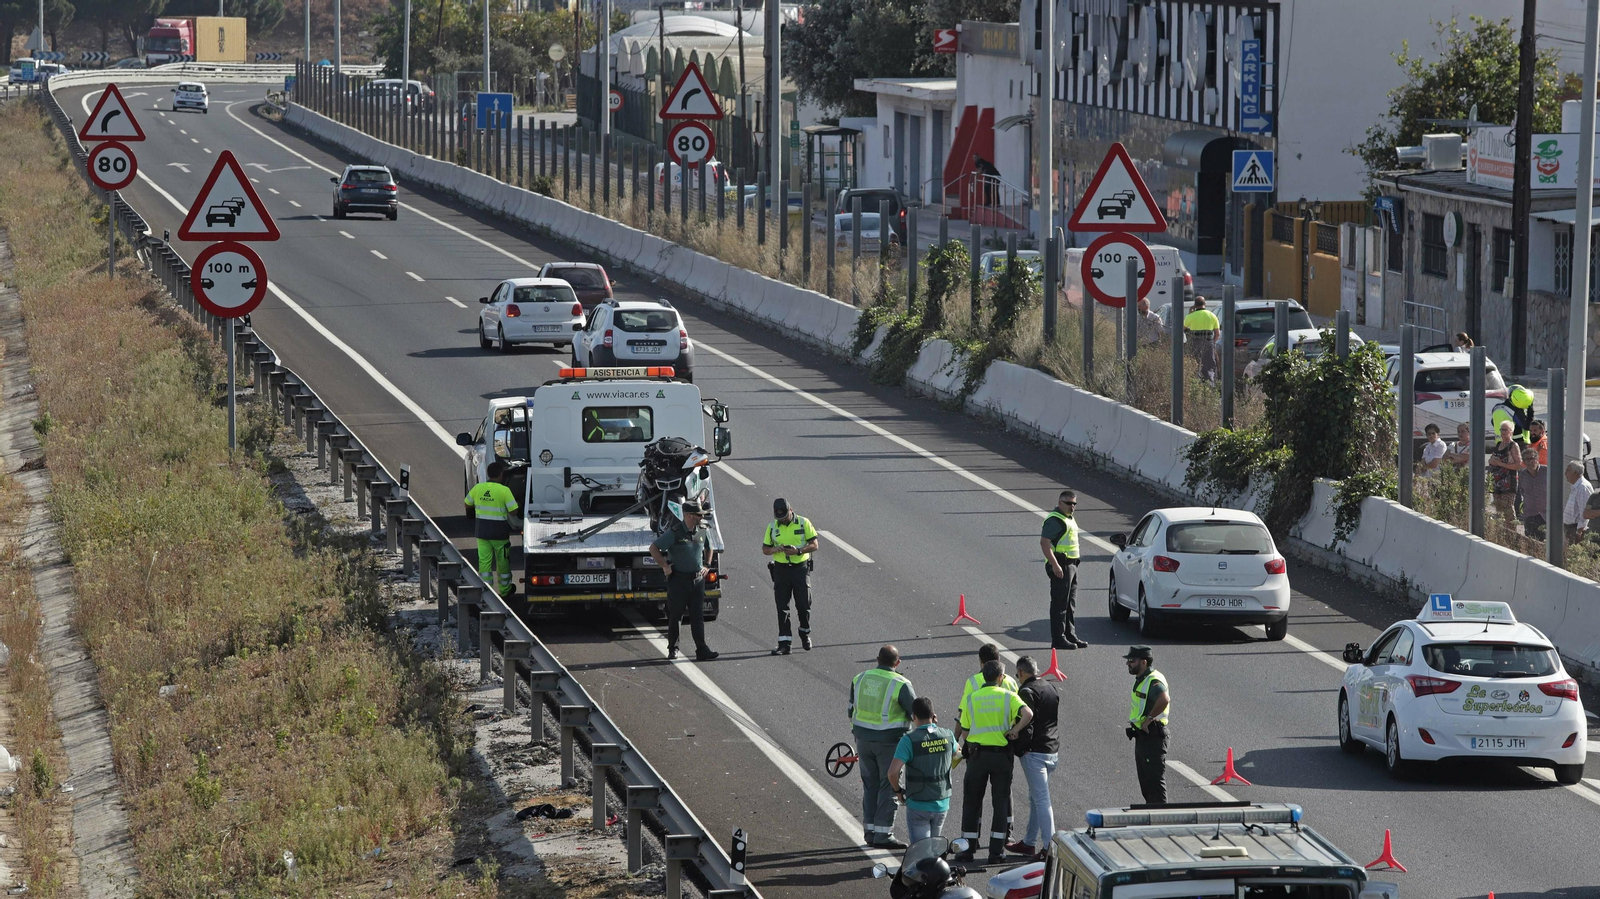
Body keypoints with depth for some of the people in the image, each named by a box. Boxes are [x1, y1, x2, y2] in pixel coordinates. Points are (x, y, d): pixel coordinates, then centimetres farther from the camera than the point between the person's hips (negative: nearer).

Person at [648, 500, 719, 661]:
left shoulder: (701, 531, 6)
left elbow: (708, 548, 27)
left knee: (698, 616, -1)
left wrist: (706, 566, 16)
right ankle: (672, 649, 17)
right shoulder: (675, 533, -12)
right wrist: (665, 567, -13)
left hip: (697, 580, 5)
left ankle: (702, 651, -6)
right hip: (678, 580, -4)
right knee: (675, 616, 4)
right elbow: (653, 548, -12)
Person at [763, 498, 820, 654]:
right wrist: (776, 549, -14)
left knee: (804, 605, 0)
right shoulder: (773, 527, 5)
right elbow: (765, 549, 9)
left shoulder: (803, 523, -2)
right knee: (782, 607, -2)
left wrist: (799, 551, -20)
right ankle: (784, 643, -1)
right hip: (781, 569, 2)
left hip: (800, 569, -2)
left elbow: (814, 545, -3)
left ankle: (805, 633, 27)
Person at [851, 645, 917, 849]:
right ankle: (883, 834, 0)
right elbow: (916, 712, -8)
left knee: (870, 785, 14)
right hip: (889, 742, -5)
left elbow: (852, 711, 12)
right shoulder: (900, 684, -13)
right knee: (888, 787, 2)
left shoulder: (859, 679, 3)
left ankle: (870, 832, 17)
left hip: (863, 740, 5)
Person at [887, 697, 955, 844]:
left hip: (918, 805, -4)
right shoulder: (947, 736, -4)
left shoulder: (909, 740, -17)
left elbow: (893, 771, -24)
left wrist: (897, 791, -4)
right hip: (942, 803, 4)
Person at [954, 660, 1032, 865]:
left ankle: (968, 848, 9)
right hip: (1002, 754, -1)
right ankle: (996, 851, 4)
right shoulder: (1008, 696, -3)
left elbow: (964, 731, 6)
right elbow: (1027, 714, -20)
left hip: (977, 753, 1)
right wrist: (1014, 731, -11)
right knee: (1000, 802, 7)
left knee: (971, 802, 11)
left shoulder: (971, 699, 2)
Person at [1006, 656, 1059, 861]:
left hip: (1035, 752, -9)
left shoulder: (1027, 692, -14)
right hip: (1053, 751, 9)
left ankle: (1049, 847, -11)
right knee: (1035, 799, 19)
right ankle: (1029, 843, 27)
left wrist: (1023, 749, -9)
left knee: (1041, 800, -8)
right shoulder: (1051, 688, 13)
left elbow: (1027, 723, -19)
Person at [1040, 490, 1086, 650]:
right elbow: (1044, 542, -22)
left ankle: (1070, 636, 23)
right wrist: (1055, 565, -27)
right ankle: (1058, 639, -7)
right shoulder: (1054, 520, -14)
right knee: (1060, 604, -8)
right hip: (1061, 567, -10)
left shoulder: (1069, 519, 17)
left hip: (1071, 565, 10)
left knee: (1070, 605, 16)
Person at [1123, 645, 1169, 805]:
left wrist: (1149, 718, -28)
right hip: (1141, 735, 11)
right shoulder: (1141, 679, 14)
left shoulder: (1153, 681, -19)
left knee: (1155, 779, -9)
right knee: (1145, 779, 17)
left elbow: (1164, 699, -38)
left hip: (1153, 736, -11)